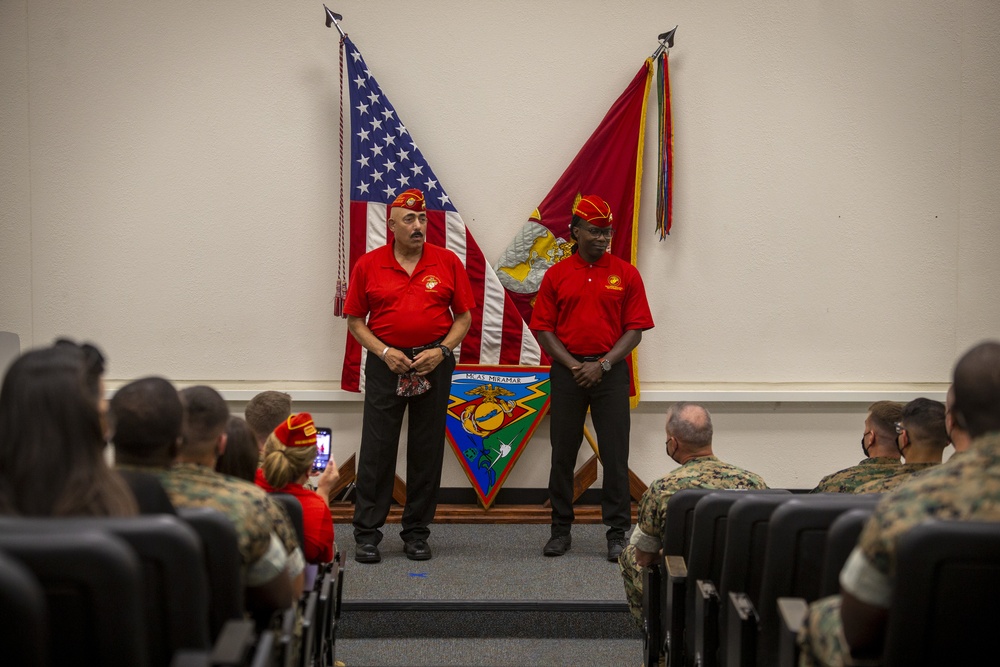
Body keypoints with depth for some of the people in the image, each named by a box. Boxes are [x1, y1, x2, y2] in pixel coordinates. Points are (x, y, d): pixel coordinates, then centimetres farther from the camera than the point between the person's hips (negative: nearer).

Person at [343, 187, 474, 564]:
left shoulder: (448, 262, 2)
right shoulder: (368, 265, 1)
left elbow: (464, 316, 5)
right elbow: (355, 320, 4)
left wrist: (441, 351, -9)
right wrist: (384, 352, -9)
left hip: (434, 363, 1)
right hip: (386, 363, -1)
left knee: (427, 452, 6)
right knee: (376, 449, -1)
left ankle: (416, 533, 16)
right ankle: (366, 533, 6)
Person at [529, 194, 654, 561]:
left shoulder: (625, 274, 3)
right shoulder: (556, 275, 5)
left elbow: (635, 329, -1)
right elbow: (543, 329, 3)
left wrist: (603, 365, -11)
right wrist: (573, 365, -8)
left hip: (610, 372, -1)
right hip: (567, 371, 1)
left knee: (615, 455, -1)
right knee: (563, 454, 6)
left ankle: (618, 533, 6)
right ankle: (561, 530, 17)